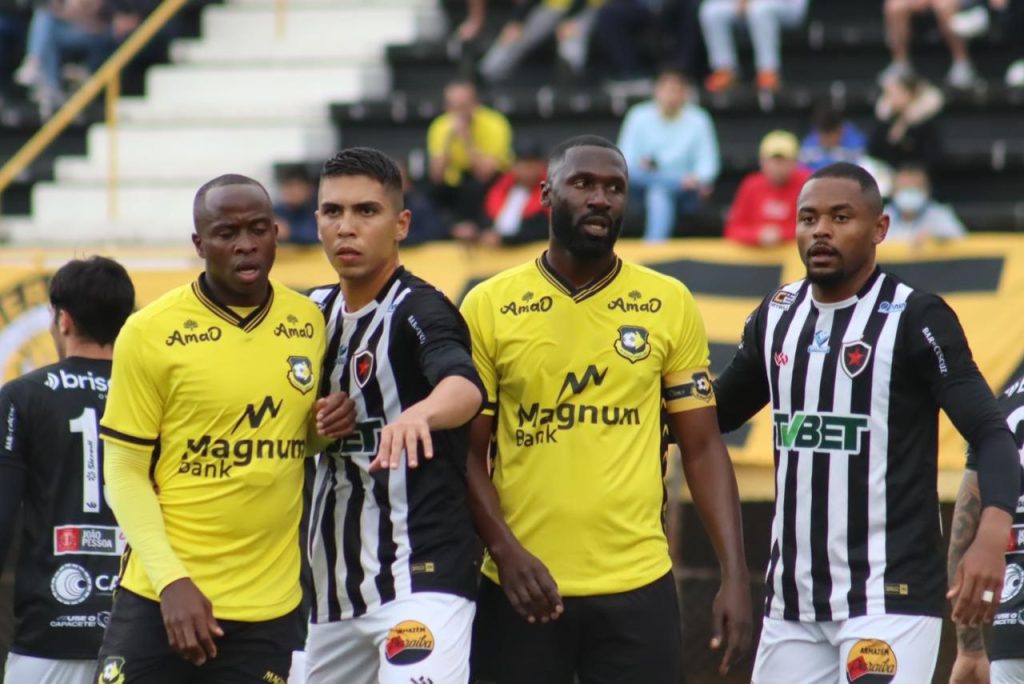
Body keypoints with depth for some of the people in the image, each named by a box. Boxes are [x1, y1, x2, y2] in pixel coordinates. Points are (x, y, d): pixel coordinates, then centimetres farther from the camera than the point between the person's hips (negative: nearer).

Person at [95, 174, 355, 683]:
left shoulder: (309, 324, 7)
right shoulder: (150, 333, -5)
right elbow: (125, 474, -4)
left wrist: (329, 427, -2)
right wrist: (171, 580, -15)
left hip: (270, 608, 3)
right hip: (160, 601, -3)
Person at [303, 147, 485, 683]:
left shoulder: (420, 311, -11)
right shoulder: (316, 313, 11)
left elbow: (465, 387, -33)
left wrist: (418, 414, -54)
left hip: (422, 576, -8)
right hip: (332, 587, 8)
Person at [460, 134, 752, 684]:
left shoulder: (669, 305, 4)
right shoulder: (489, 307, 2)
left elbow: (703, 449, 6)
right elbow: (468, 452, 3)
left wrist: (734, 574, -3)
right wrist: (505, 551, -13)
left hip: (638, 588, 0)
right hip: (522, 590, 0)